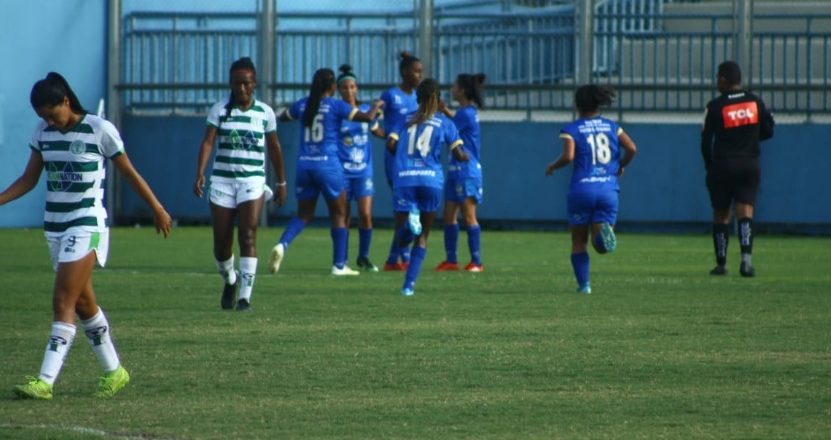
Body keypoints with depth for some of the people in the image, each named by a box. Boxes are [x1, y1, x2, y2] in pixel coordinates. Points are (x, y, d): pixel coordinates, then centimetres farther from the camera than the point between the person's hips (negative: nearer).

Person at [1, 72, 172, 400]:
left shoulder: (100, 130, -10)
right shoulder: (43, 133, 5)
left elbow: (129, 173, 0)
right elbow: (29, 179, 12)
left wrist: (157, 209, 8)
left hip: (86, 226, -7)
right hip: (55, 226, 7)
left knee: (64, 302, -14)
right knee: (82, 302, 13)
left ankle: (45, 382, -19)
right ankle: (113, 371, 26)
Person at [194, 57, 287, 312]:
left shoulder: (265, 112, 4)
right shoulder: (219, 110, 1)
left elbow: (274, 148, 14)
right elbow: (208, 142, -9)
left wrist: (281, 182, 17)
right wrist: (200, 174, -23)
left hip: (253, 180, -1)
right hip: (222, 179, 1)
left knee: (248, 234, -16)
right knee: (221, 241, 3)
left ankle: (245, 296, -16)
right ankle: (229, 280, 34)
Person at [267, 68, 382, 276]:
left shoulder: (302, 105, 6)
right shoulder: (335, 106, -7)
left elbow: (283, 117, 26)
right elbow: (367, 117, -9)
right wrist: (376, 106, 12)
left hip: (304, 164, 4)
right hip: (328, 164, -4)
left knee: (303, 214, 11)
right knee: (338, 214, 10)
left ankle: (282, 244, -16)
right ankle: (339, 265, 9)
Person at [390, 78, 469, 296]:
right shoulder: (444, 123, 7)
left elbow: (392, 147, 6)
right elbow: (459, 155, 1)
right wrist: (465, 156, 25)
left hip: (403, 179, 0)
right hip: (431, 180, 0)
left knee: (401, 239, 3)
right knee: (422, 236, 14)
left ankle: (410, 221, -32)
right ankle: (409, 284, 2)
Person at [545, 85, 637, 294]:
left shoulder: (572, 129, 0)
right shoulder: (611, 126, 10)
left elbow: (568, 156, -15)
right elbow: (631, 148, 0)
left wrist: (553, 167, 4)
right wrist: (620, 166, 18)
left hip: (582, 189, -2)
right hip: (608, 189, 2)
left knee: (579, 242, 13)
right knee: (602, 245, 2)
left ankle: (583, 284, 4)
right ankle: (603, 231, -32)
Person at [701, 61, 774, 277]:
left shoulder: (716, 106, -8)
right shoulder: (755, 102, 2)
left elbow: (706, 140, -5)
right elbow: (768, 131, 8)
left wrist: (709, 164, 11)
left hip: (722, 167, -2)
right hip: (750, 166, 2)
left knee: (721, 216, 9)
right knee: (745, 213, -4)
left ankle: (721, 264, 14)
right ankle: (746, 257, -25)